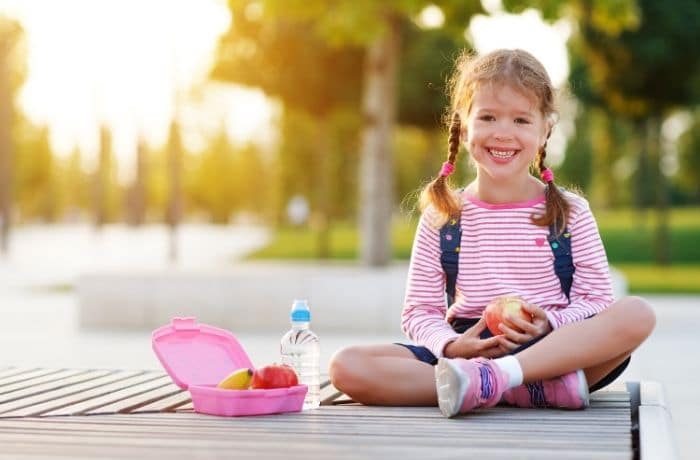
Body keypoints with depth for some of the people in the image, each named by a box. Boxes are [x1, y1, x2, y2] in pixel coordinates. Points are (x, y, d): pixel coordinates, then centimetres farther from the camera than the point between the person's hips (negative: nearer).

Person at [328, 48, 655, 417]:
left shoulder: (569, 212, 7)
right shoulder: (441, 217, 8)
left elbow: (596, 301, 3)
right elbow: (419, 312, 7)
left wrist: (549, 324, -18)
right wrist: (453, 346, -15)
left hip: (556, 348, -1)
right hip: (468, 350, 1)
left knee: (637, 314, -29)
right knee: (346, 367, -24)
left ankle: (491, 378, -36)